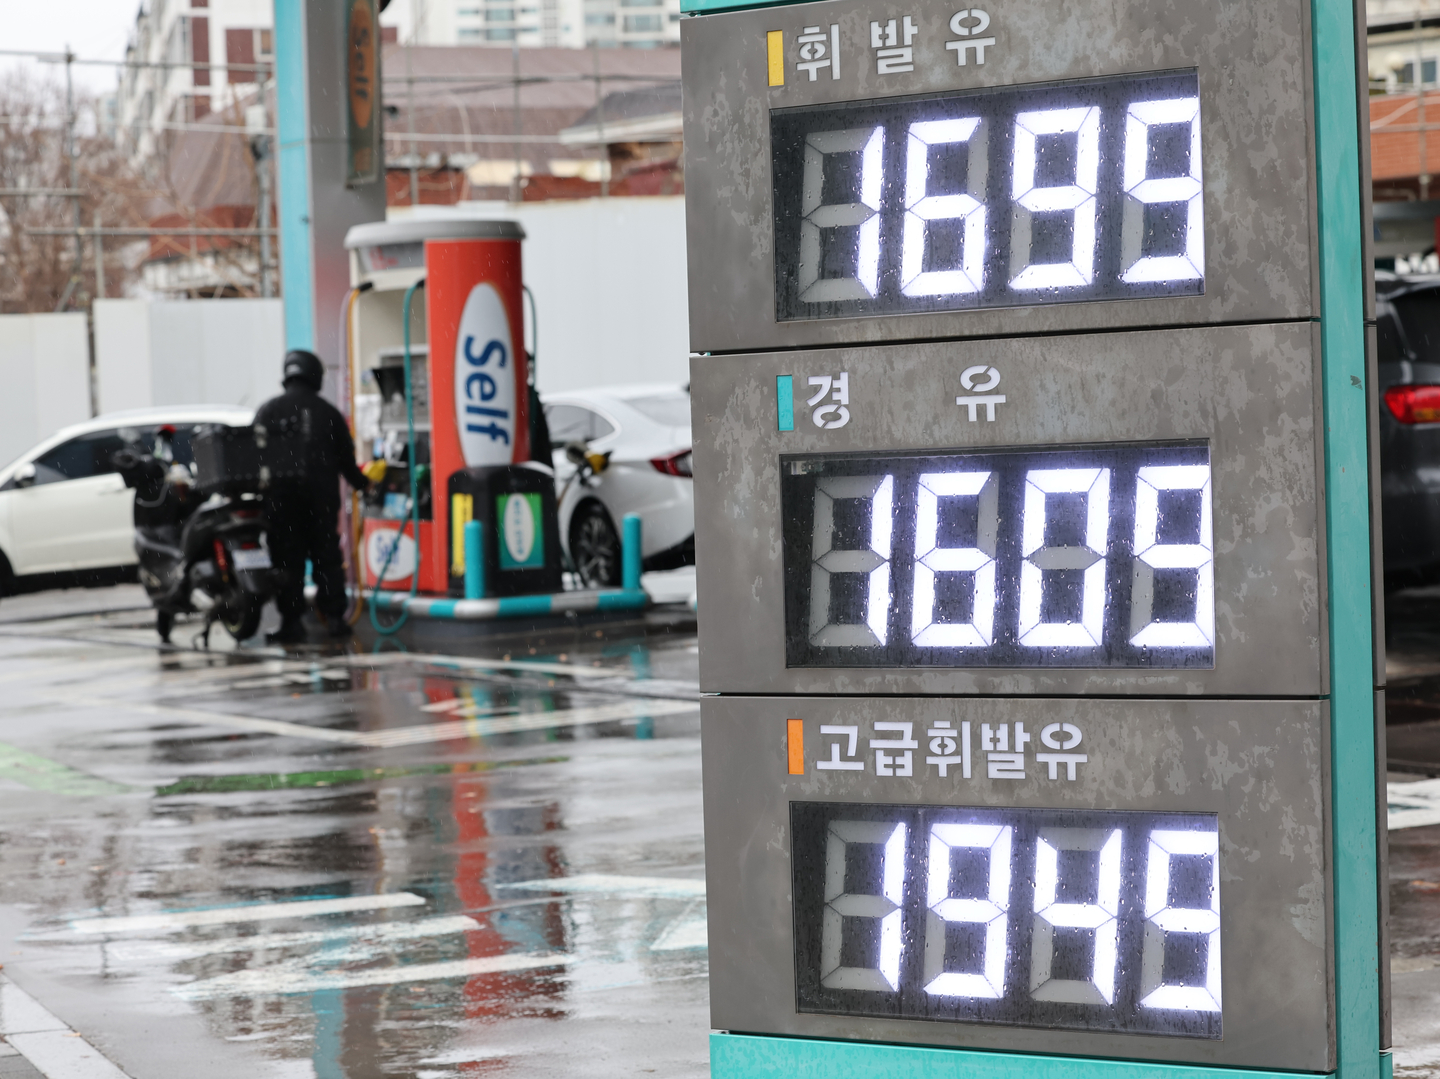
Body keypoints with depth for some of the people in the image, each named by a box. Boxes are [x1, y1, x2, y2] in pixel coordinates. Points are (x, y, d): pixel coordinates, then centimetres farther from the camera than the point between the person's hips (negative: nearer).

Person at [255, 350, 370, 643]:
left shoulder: (267, 411, 4)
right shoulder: (328, 412, 6)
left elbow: (256, 456, -2)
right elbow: (346, 457, 10)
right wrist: (362, 484, 25)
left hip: (279, 495, -1)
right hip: (322, 494, 1)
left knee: (287, 559, 1)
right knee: (327, 556, 7)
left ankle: (292, 621, -1)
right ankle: (333, 616, 4)